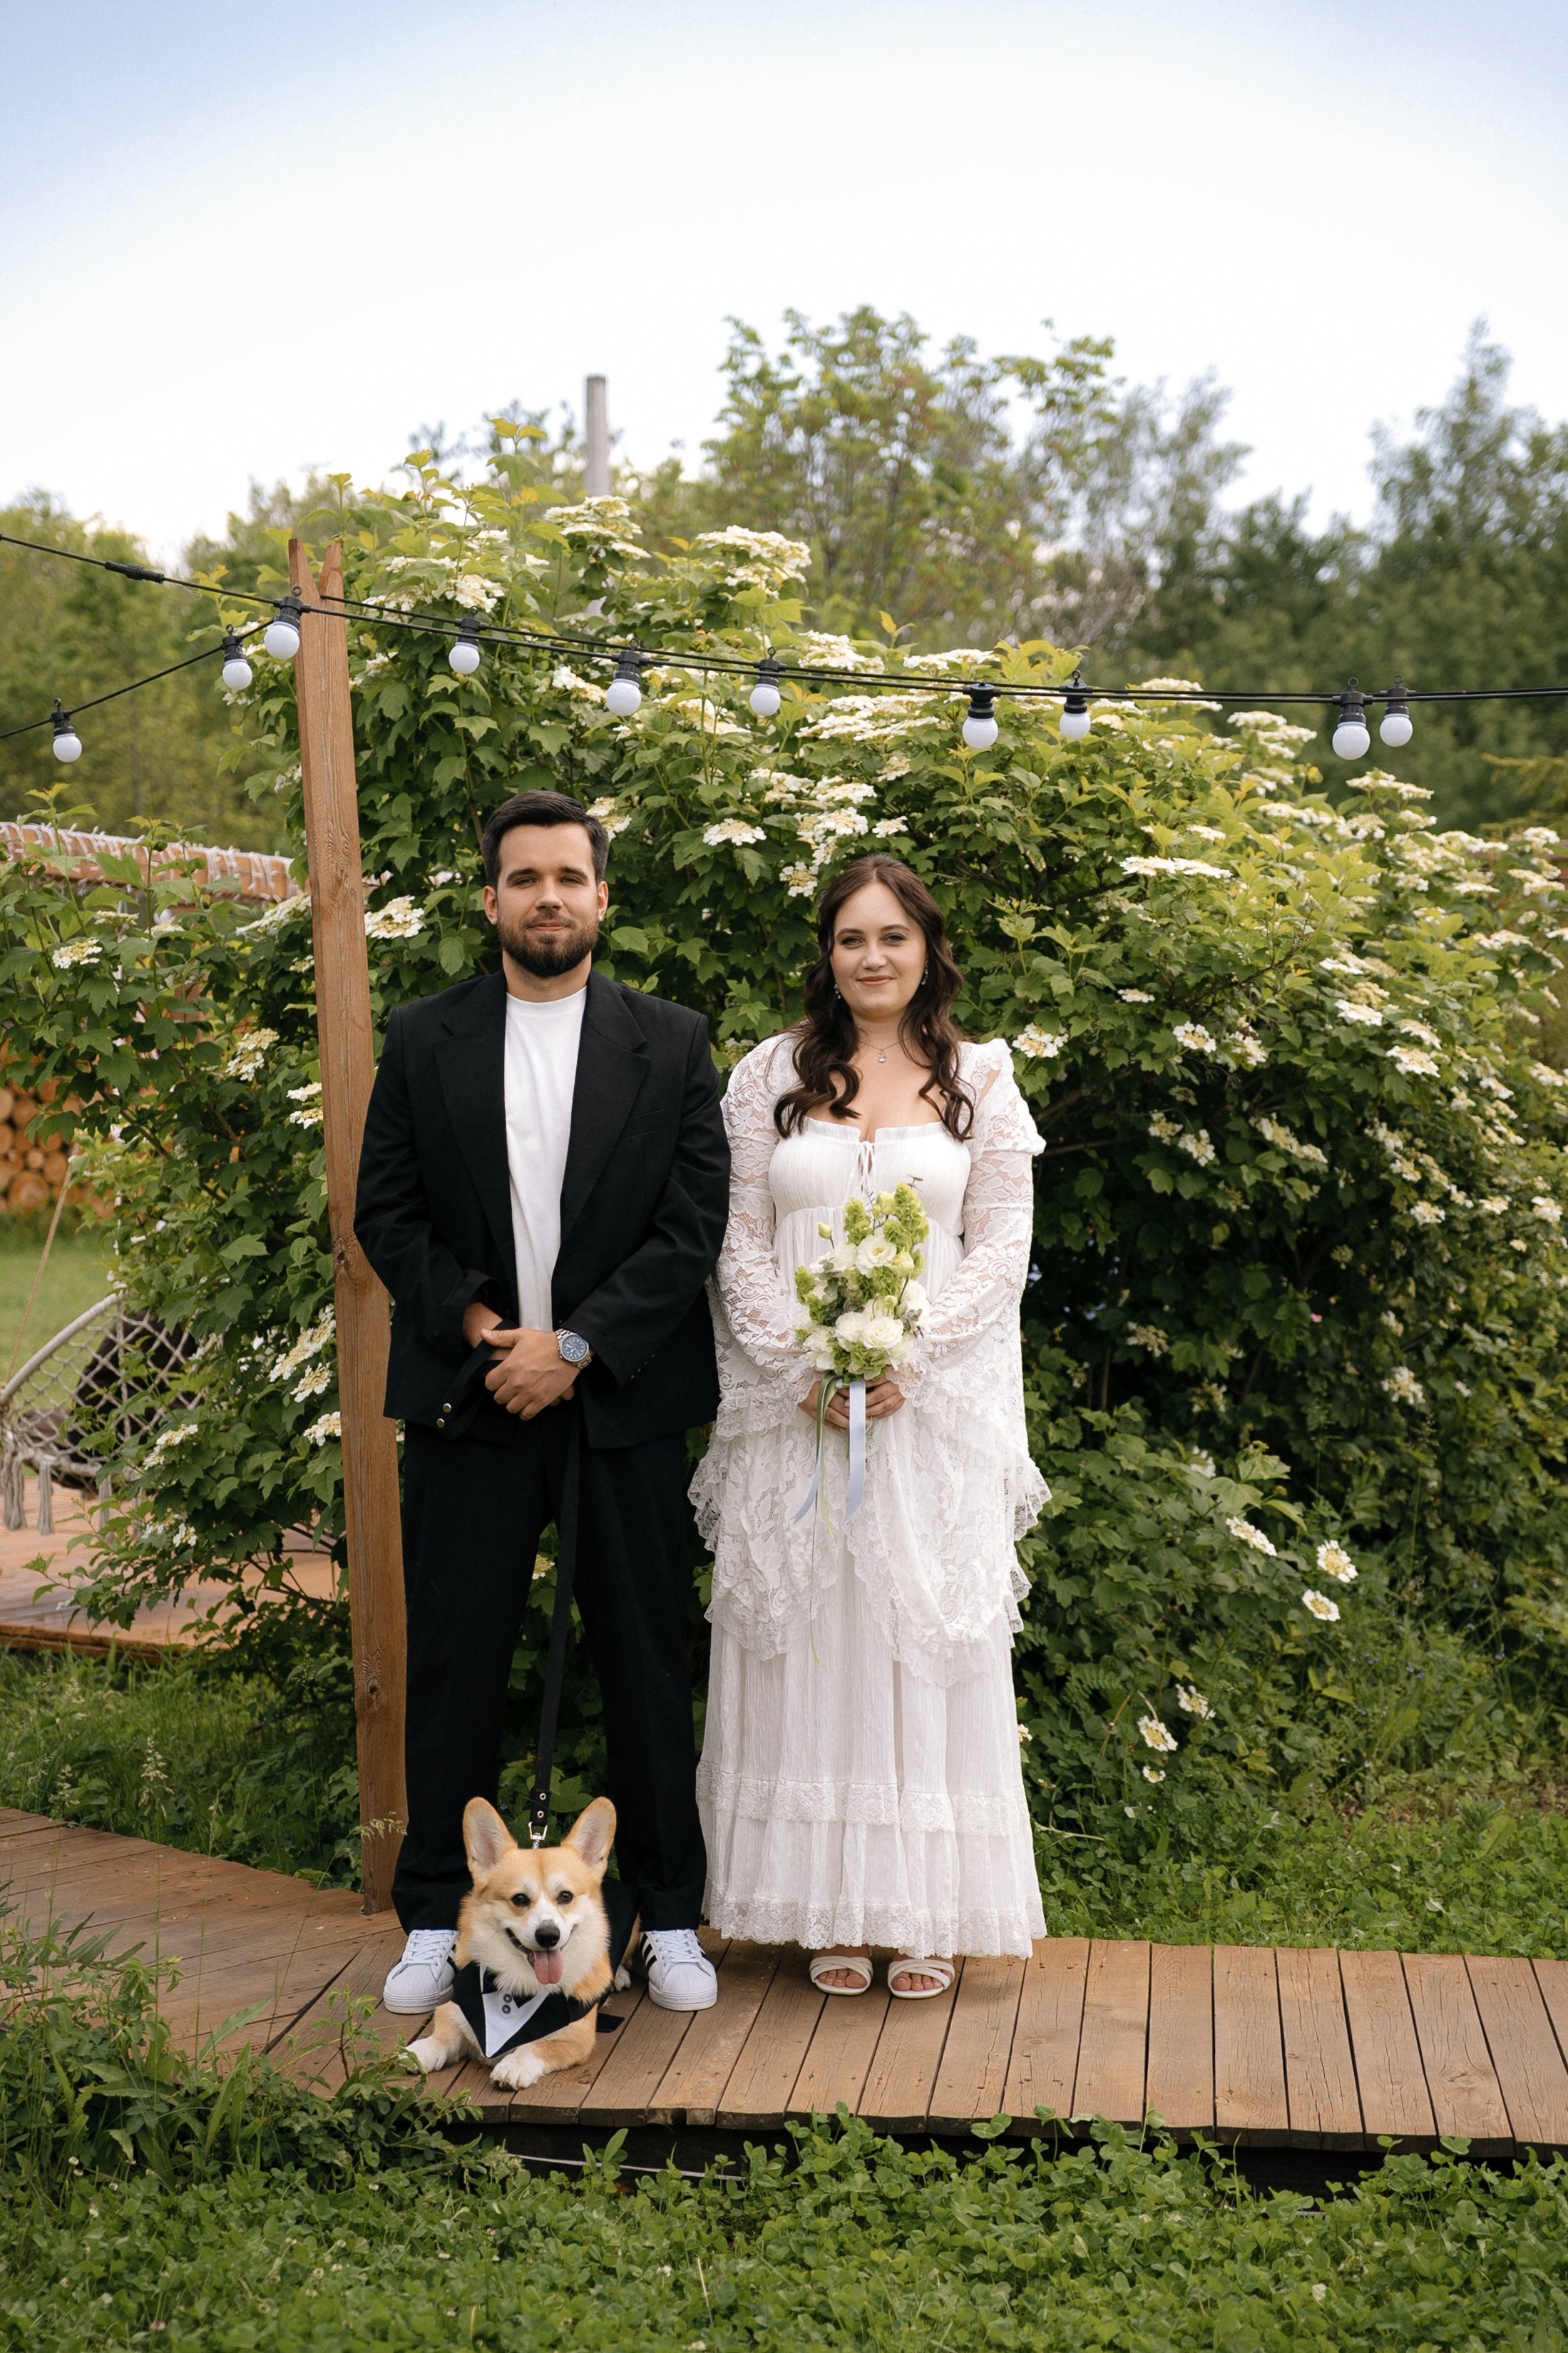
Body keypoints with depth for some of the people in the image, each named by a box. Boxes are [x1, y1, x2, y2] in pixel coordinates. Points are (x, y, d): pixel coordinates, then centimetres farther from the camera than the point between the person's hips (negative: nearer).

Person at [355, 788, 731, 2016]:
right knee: (456, 1662, 6)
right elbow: (385, 1210, 4)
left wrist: (575, 1344, -12)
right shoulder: (424, 1039, 6)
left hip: (626, 1401, 0)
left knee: (649, 1664, 7)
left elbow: (697, 1221, -4)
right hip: (466, 1398, 1)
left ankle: (670, 1915, 20)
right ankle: (438, 1918, 19)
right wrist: (473, 1325, -10)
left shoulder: (672, 1043, 2)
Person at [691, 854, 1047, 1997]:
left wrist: (908, 1360, -11)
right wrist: (803, 1365, -9)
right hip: (793, 1400, 1)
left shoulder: (980, 1080, 6)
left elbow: (1002, 1247, 1)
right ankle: (829, 1905, 12)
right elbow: (740, 1241, 3)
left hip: (936, 1401, 0)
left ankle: (930, 1911, 12)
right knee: (806, 1634, 3)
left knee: (928, 1633, 2)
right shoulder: (772, 1075, 7)